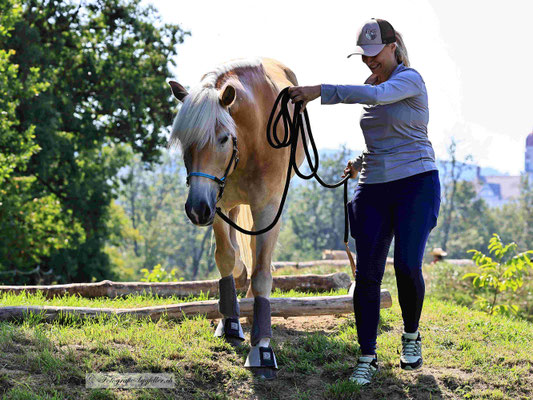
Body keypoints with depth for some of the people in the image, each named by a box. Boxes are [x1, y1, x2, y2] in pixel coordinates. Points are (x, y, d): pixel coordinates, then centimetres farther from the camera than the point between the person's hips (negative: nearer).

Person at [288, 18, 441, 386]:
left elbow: (375, 95, -29)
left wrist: (320, 91, -33)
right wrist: (361, 162, 7)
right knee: (367, 273, -3)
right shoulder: (371, 85, 15)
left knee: (407, 265, -12)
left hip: (415, 182, -6)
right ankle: (367, 358, 3)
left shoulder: (411, 79, -7)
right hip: (374, 188, 6)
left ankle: (411, 336, 15)